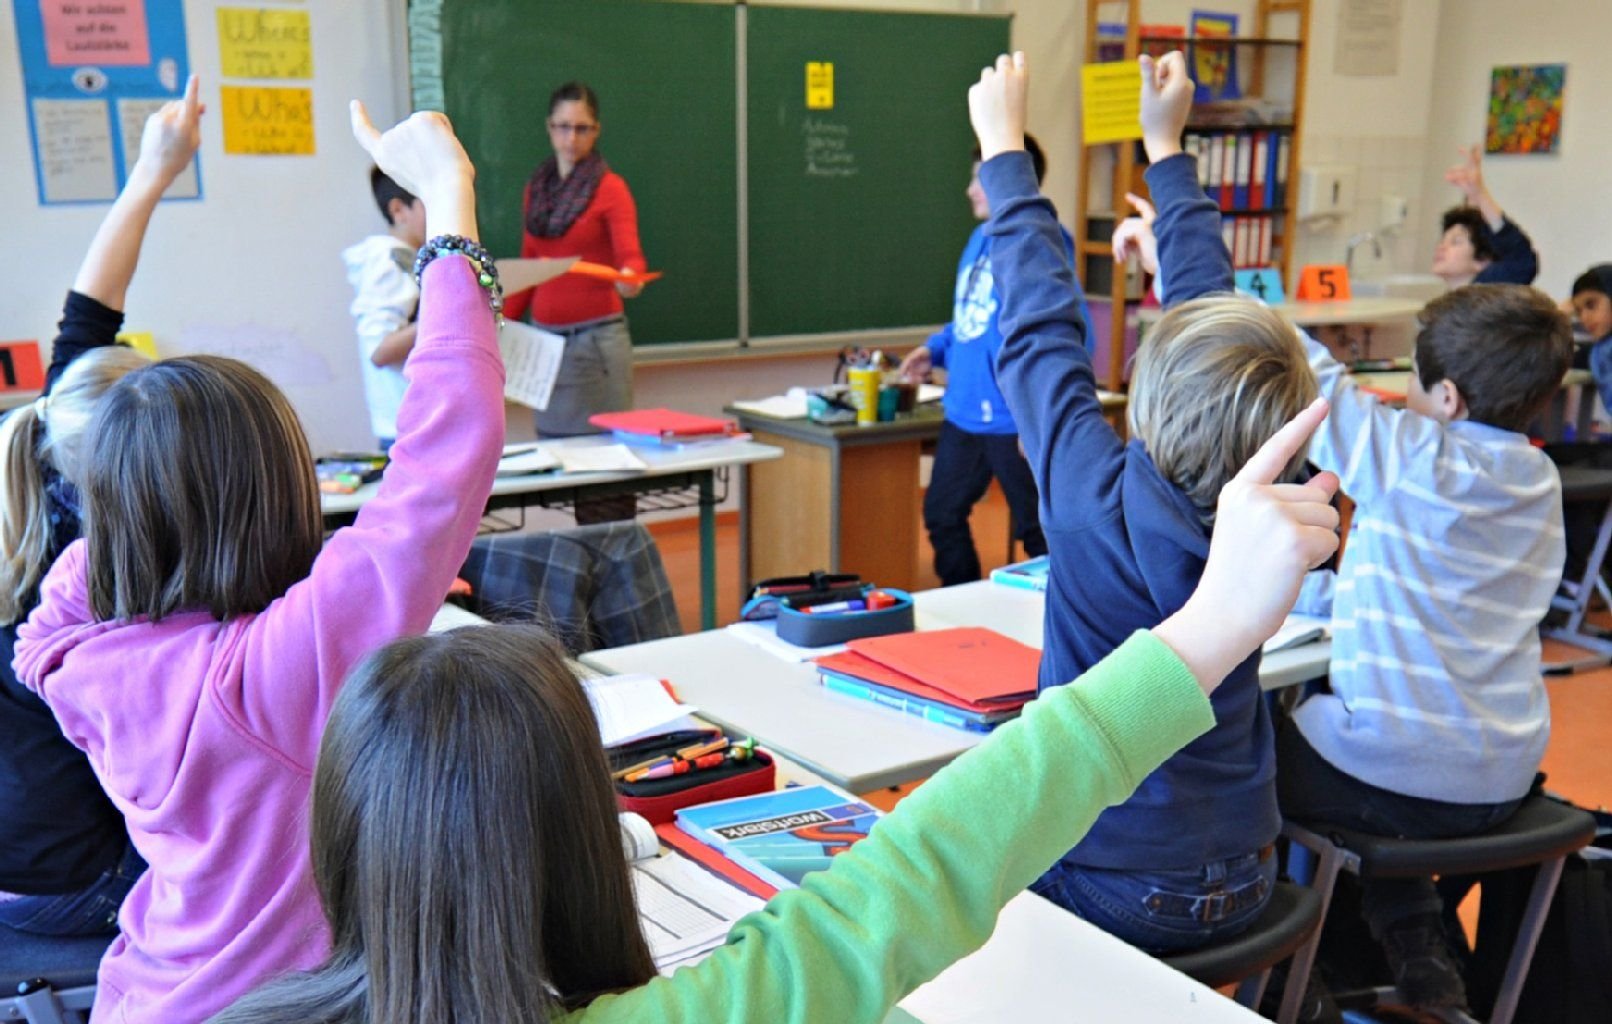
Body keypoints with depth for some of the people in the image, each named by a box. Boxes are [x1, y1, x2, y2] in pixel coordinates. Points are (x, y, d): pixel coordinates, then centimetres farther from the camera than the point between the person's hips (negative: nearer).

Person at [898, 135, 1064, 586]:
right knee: (942, 515, 18)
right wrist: (936, 349, 7)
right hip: (963, 413, 9)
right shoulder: (981, 239, 10)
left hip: (1014, 421, -9)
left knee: (1036, 530, 7)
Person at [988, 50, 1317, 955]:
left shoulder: (1098, 505, -25)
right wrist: (1169, 151, 12)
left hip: (1109, 891, -5)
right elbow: (1212, 318, -1)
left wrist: (1006, 154, 1)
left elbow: (1040, 330, -13)